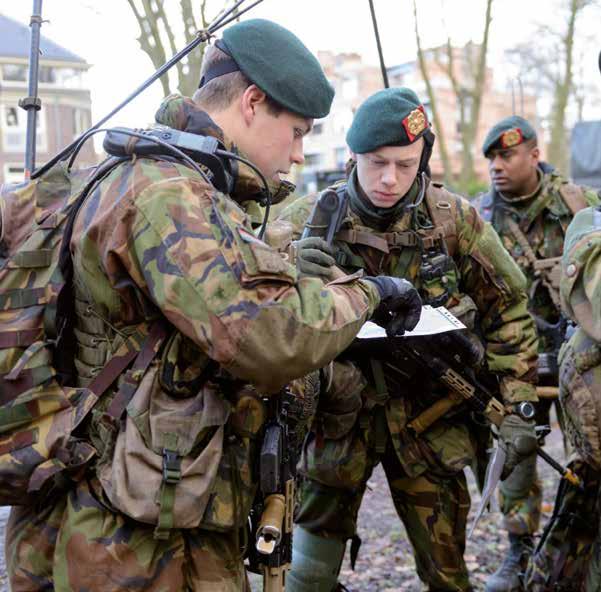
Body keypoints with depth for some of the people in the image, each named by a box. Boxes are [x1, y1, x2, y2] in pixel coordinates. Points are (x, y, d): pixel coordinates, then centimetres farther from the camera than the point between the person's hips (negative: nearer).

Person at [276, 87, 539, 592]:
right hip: (338, 419, -1)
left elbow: (508, 309, 5)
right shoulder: (308, 220, -10)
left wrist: (513, 403, 1)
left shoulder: (456, 221, -5)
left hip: (428, 417, 1)